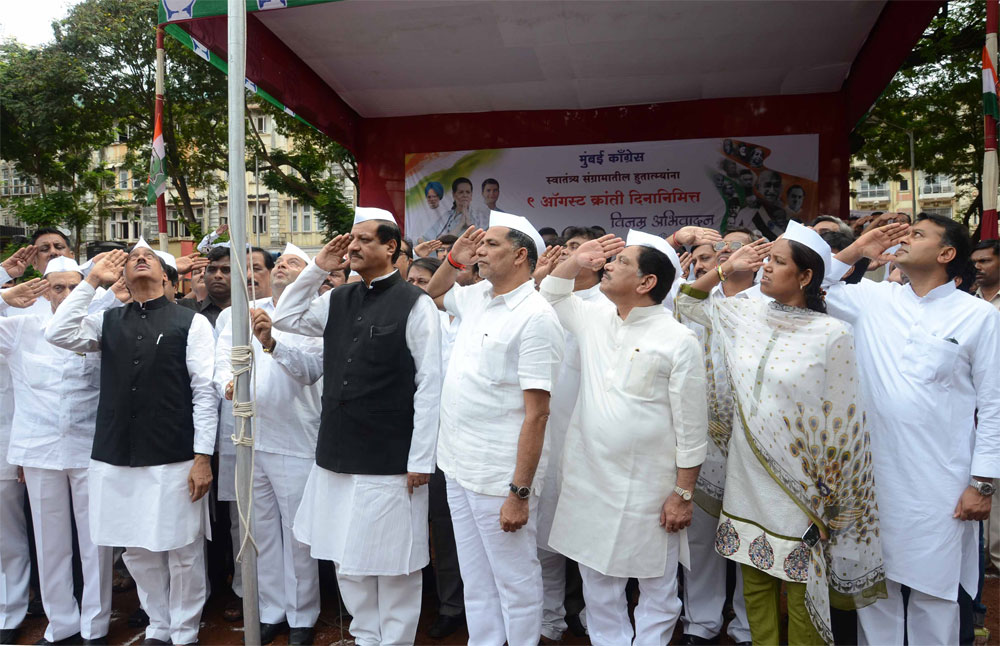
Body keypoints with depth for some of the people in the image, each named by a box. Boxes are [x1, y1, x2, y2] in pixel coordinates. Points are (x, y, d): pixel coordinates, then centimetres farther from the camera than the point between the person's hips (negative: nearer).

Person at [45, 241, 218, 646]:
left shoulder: (191, 322, -1)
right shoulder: (107, 322, 11)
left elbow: (205, 392, -5)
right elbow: (57, 334, -5)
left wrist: (202, 457, -10)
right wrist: (92, 281, -3)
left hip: (175, 460, -4)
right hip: (116, 460, 4)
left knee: (183, 551, 5)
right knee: (138, 552, 14)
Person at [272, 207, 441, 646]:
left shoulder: (415, 304, -10)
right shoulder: (339, 300, 9)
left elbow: (429, 385, -12)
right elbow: (285, 319, 15)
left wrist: (421, 459, -13)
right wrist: (317, 268, 4)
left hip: (390, 461, -6)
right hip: (337, 455, 7)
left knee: (392, 562, 7)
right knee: (346, 556, 17)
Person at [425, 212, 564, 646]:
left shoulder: (535, 317, -16)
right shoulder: (476, 297, 7)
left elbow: (536, 413, -19)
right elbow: (432, 293, 30)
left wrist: (520, 493, -20)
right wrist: (454, 259, 11)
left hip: (500, 476, -8)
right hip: (458, 465, 8)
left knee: (516, 581, 10)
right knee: (475, 580, 20)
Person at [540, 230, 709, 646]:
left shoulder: (678, 341, -12)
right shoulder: (594, 320, 5)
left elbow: (690, 427, -10)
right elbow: (551, 294, 23)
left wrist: (683, 494, -9)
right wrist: (576, 260, 5)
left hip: (649, 489, -5)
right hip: (589, 483, 5)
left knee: (657, 591, 12)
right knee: (598, 585, 17)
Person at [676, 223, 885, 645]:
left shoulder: (832, 334, -13)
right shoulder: (747, 314, 1)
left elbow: (842, 424, -9)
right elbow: (688, 302, 16)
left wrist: (828, 504, -6)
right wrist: (725, 269, 1)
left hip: (798, 488, -4)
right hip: (748, 480, 5)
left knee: (801, 592, 10)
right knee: (755, 586, 17)